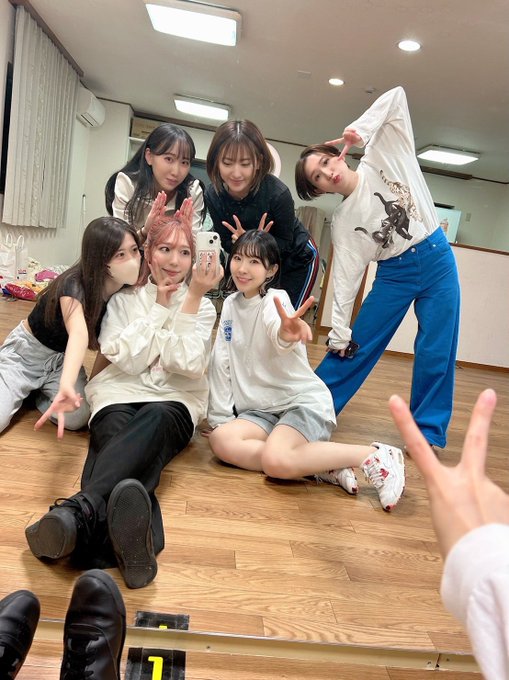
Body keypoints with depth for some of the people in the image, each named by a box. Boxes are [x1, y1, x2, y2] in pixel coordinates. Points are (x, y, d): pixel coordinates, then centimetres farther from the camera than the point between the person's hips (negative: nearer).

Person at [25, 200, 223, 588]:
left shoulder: (203, 306, 13)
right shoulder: (125, 299, 14)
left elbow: (186, 363, -6)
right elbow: (127, 360, -2)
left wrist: (192, 297, -9)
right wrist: (160, 306, -3)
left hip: (173, 403, 0)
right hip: (120, 396, 1)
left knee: (152, 422, -38)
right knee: (118, 438, -36)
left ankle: (79, 511, -58)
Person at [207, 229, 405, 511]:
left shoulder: (275, 300, -12)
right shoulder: (230, 304, 6)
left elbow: (280, 340, -37)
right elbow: (221, 363, 6)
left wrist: (287, 334, -61)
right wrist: (220, 417, 2)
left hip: (304, 401, -6)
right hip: (260, 409, 6)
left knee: (276, 460, -33)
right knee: (221, 439, -24)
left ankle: (374, 456, -14)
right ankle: (325, 468, -16)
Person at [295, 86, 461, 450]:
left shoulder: (382, 158, -5)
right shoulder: (342, 220, -4)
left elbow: (397, 96, -6)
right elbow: (347, 277, -6)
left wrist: (362, 129, -19)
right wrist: (340, 330, -8)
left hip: (436, 258, 0)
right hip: (395, 273, 1)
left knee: (436, 353, -2)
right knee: (357, 345, 1)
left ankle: (427, 431, 12)